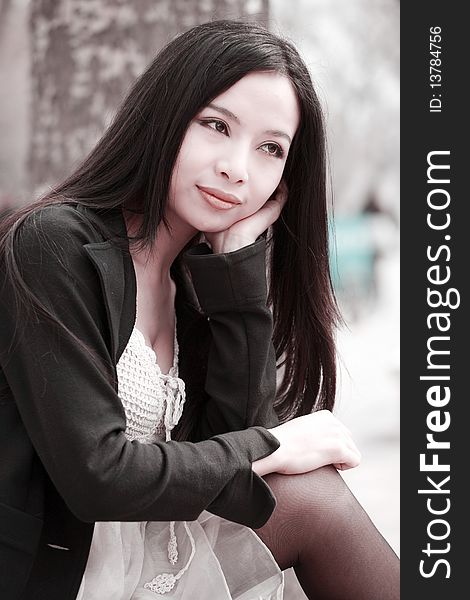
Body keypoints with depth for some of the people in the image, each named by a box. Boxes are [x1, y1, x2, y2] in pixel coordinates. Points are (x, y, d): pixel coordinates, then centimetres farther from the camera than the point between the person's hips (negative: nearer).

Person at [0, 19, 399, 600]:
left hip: (141, 548, 6)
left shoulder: (205, 272, 7)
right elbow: (95, 475, -22)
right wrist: (272, 447, -12)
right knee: (312, 498, -13)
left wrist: (239, 257, -10)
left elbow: (235, 430, -5)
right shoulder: (55, 244, -16)